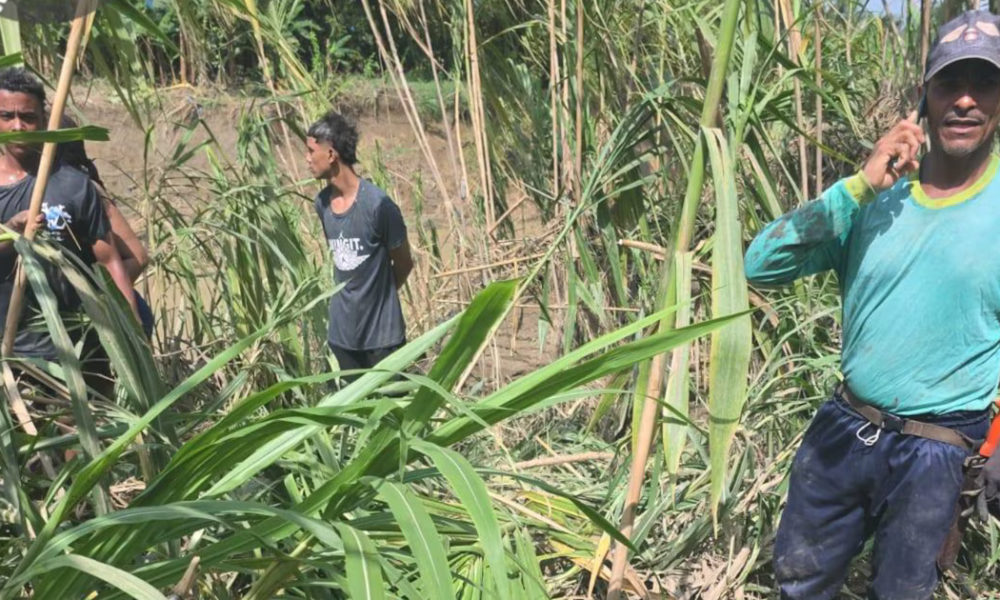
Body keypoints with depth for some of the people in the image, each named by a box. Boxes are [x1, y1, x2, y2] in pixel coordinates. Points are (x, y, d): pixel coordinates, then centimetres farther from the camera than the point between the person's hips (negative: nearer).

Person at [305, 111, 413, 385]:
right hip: (342, 331, 6)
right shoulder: (322, 203, 0)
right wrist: (353, 296, 7)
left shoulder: (378, 204, -19)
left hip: (381, 331, -5)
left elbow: (403, 263, -6)